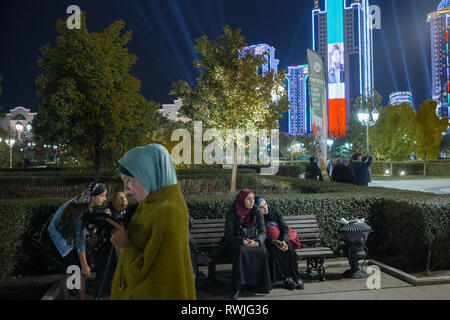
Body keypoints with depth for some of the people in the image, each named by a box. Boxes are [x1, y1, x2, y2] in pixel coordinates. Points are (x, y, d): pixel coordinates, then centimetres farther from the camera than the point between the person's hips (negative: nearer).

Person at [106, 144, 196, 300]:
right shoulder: (154, 204, 2)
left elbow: (153, 276, -25)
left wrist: (125, 245, -15)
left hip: (155, 294, -8)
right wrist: (121, 231, -3)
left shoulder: (168, 214, -27)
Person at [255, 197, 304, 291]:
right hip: (267, 242, -2)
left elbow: (284, 228, -6)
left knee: (289, 247, -30)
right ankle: (286, 278, -24)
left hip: (281, 238, 2)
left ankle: (296, 277, -20)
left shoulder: (275, 211, -4)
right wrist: (274, 242, -29)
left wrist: (284, 241, -24)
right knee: (273, 250, -34)